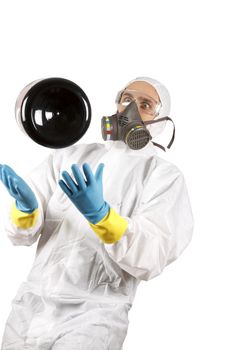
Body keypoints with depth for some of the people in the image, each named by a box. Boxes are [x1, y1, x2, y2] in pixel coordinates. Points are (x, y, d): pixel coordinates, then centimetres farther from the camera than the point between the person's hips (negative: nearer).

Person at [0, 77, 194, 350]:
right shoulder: (70, 156, 9)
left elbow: (150, 259, -12)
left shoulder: (165, 175, 0)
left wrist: (100, 213, -27)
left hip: (95, 314, -3)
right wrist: (26, 208, -17)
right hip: (31, 304, 4)